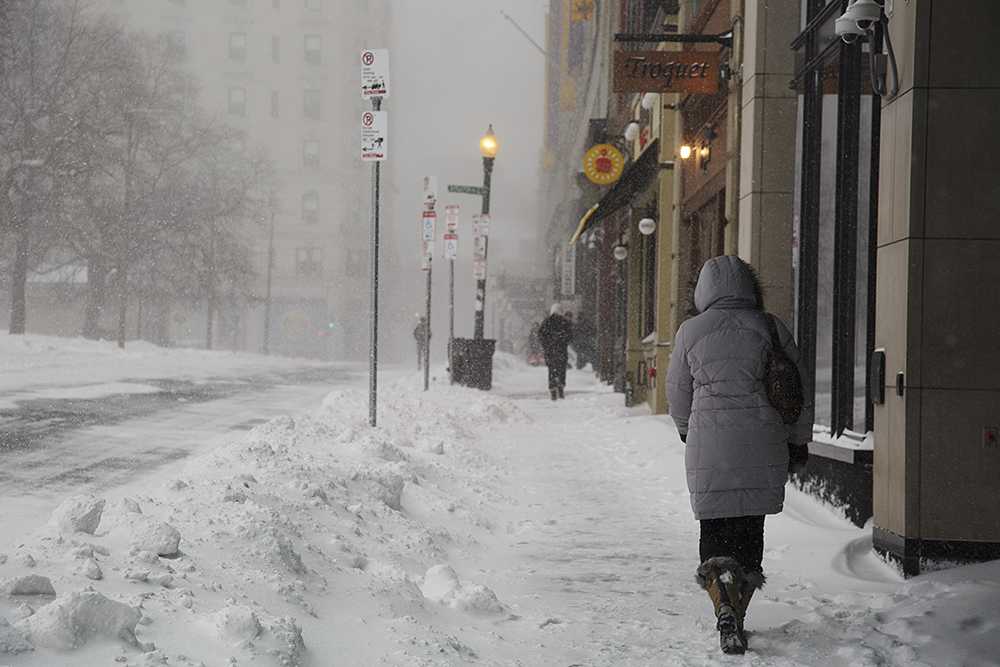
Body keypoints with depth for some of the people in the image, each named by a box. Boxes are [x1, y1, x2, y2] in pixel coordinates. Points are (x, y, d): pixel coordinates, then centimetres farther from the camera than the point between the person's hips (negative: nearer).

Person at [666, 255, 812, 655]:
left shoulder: (690, 332, 1)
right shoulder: (770, 329, 1)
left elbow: (678, 394, 11)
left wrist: (688, 432, 30)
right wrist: (798, 441, 17)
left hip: (708, 446, -1)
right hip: (763, 448, 1)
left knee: (714, 531, 5)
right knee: (750, 531, 13)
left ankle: (723, 608, -17)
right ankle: (737, 615, 17)